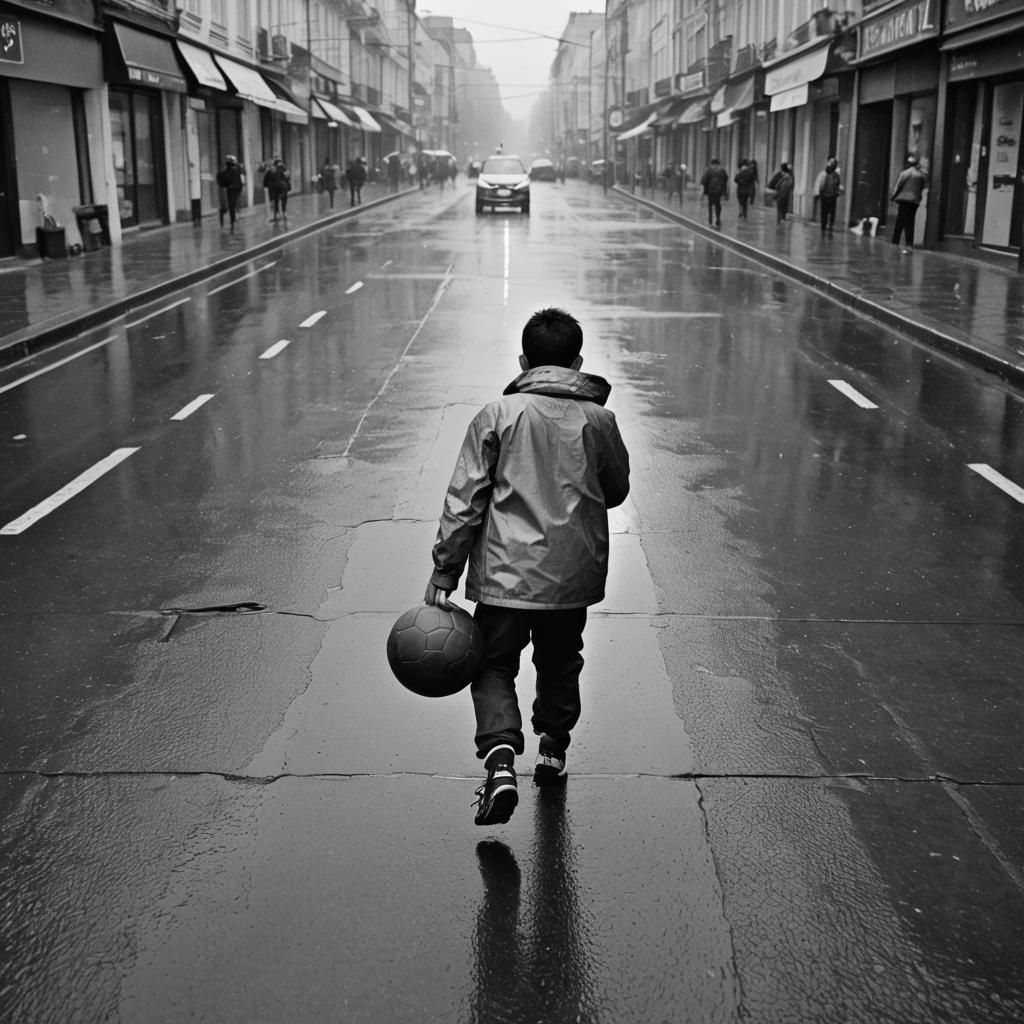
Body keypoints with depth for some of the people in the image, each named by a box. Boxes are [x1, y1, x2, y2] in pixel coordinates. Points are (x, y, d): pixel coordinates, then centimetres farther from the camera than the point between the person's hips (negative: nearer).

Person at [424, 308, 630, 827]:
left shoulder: (499, 414, -6)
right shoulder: (599, 418, 0)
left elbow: (464, 499, -7)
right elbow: (616, 491, 14)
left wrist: (444, 570, -2)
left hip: (506, 571, -2)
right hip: (574, 572, 3)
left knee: (494, 666, 6)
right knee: (559, 662, 23)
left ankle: (501, 759, -14)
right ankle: (553, 750, 35)